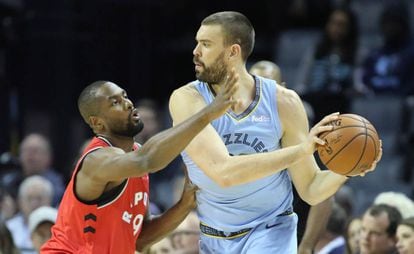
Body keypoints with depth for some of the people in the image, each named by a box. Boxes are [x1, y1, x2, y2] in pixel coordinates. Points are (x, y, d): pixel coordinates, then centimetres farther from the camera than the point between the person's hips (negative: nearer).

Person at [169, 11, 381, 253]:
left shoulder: (283, 102, -10)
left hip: (271, 232, -1)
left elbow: (311, 190, -4)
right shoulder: (187, 99, -14)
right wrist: (300, 150, -33)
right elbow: (223, 172, -29)